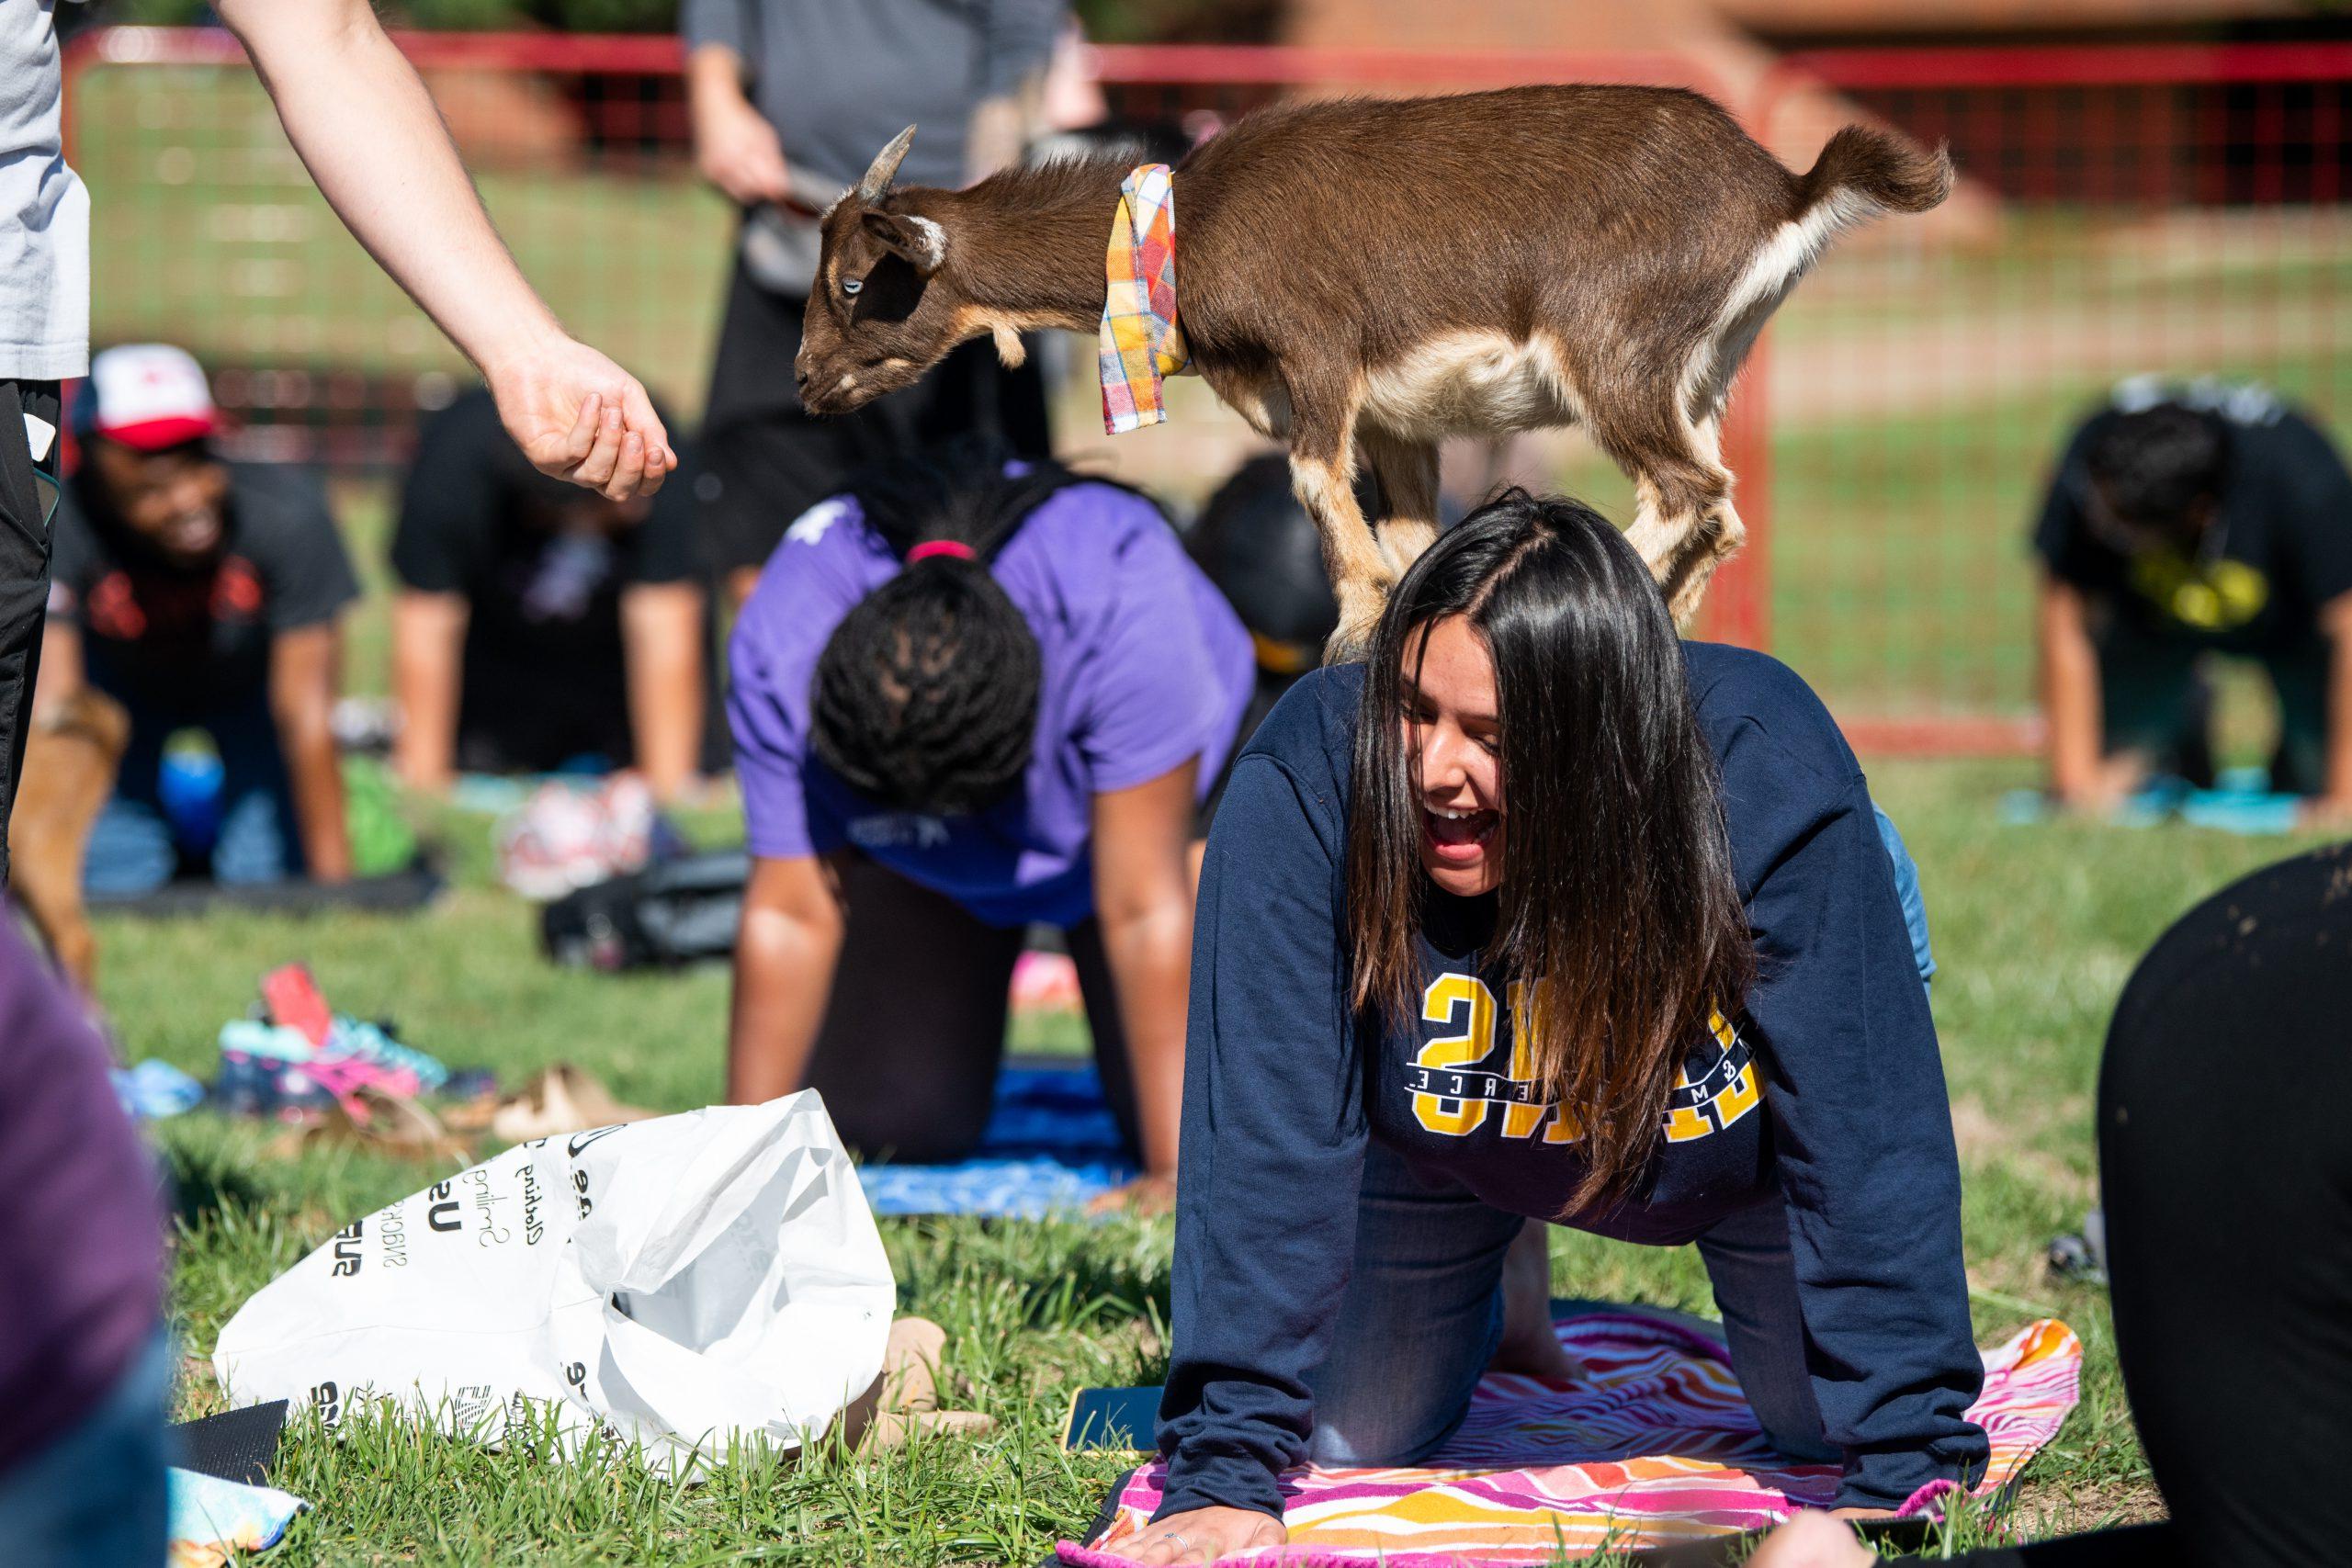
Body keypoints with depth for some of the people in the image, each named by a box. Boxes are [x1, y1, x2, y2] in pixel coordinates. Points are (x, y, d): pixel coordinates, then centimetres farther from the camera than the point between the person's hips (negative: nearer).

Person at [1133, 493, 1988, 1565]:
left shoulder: (1773, 783, -40)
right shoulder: (1304, 782, -39)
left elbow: (1870, 1142, -34)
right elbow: (1265, 1142, -36)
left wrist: (1899, 1475, -37)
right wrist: (1228, 1470, -41)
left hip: (1730, 1139, -1)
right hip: (1440, 1145, 1)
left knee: (1840, 1426, -4)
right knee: (1346, 1438, 0)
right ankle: (1488, 1294, 33)